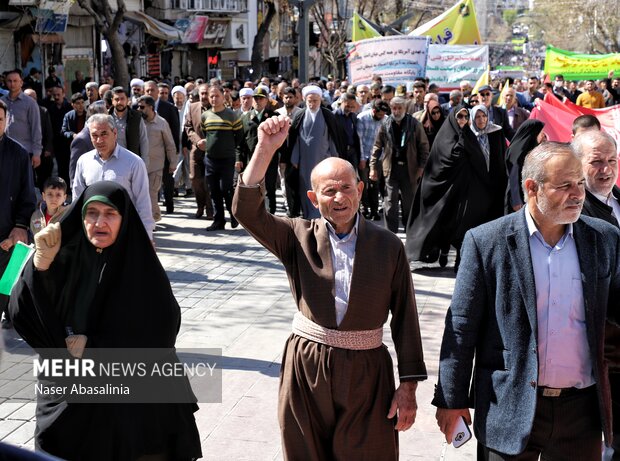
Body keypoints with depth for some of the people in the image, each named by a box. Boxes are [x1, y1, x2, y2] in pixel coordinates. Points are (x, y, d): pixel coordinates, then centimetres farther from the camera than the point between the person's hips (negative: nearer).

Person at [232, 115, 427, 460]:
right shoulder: (299, 238, 0)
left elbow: (405, 316, 1)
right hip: (306, 366, 1)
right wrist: (265, 150, -21)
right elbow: (247, 211, -13)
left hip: (366, 373, -1)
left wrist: (409, 384, -1)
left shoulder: (388, 246, -2)